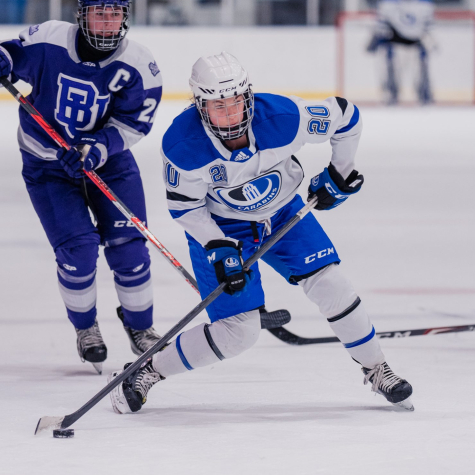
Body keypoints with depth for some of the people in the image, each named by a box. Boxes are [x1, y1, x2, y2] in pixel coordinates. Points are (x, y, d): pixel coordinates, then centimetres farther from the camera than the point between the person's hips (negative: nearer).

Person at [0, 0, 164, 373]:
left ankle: (140, 329, 17)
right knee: (77, 249, -12)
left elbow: (132, 123, -16)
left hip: (108, 159, 1)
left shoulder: (139, 65, -15)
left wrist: (96, 148, -31)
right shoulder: (47, 41, -18)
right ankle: (85, 327, 14)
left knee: (127, 246, -6)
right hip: (47, 164, -1)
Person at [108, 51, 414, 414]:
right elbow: (183, 205, -16)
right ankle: (147, 372, 5)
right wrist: (217, 248, -25)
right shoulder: (183, 145, -31)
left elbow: (345, 117, -12)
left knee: (329, 284, -10)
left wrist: (340, 173, -2)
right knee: (238, 332, -12)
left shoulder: (283, 118, -29)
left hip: (282, 212, 3)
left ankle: (377, 370, 11)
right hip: (219, 226, -3)